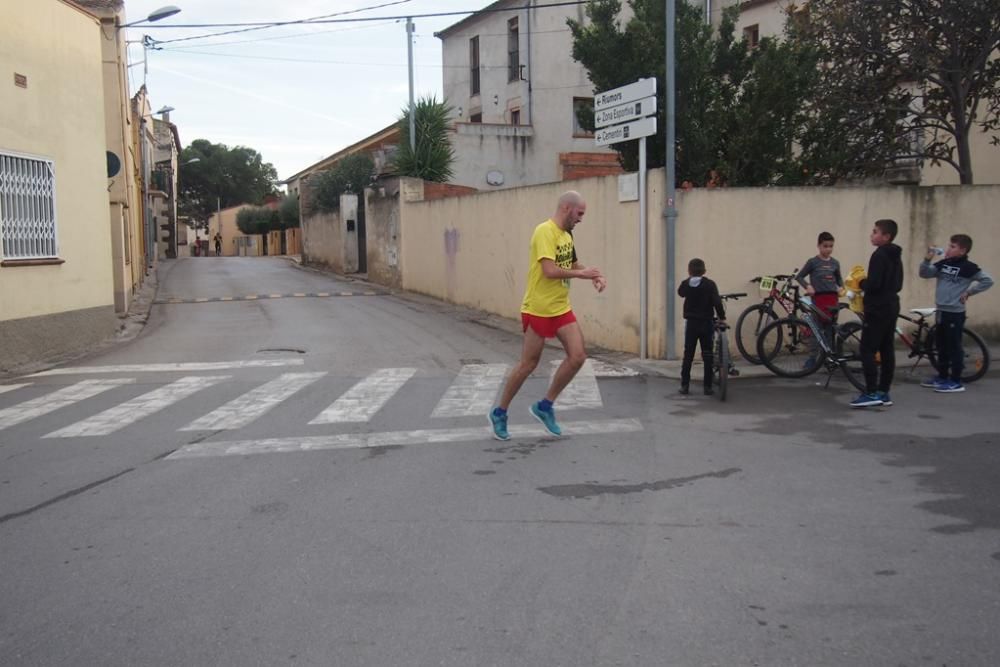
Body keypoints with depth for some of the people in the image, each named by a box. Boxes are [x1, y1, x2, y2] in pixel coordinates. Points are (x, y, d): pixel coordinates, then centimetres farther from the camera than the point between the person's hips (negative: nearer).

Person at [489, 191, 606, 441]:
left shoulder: (567, 235, 9)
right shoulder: (545, 232, -18)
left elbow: (573, 264, 20)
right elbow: (550, 270, -27)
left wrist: (594, 275, 0)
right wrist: (581, 274, -16)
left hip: (562, 308, 8)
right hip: (538, 309, -8)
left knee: (578, 356, -2)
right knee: (528, 364, 2)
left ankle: (545, 406, 14)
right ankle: (499, 413, 21)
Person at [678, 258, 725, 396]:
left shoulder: (685, 284, -2)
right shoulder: (709, 284, -10)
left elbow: (680, 293, 20)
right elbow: (717, 302, -16)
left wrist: (688, 279, 23)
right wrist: (721, 317, -6)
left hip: (691, 323, 2)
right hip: (706, 323, -2)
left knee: (688, 355, 9)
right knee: (707, 355, 5)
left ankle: (684, 385, 7)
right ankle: (708, 387, 3)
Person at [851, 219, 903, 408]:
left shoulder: (879, 255, -15)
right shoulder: (895, 257, 15)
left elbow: (873, 284, -24)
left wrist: (861, 283, -4)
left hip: (877, 309, -10)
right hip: (891, 307, 10)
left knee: (868, 350, -8)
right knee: (886, 350, 9)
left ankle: (871, 393, -12)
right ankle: (883, 392, 11)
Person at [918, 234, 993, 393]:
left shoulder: (968, 267, -11)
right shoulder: (943, 263, 7)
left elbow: (987, 280, -12)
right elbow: (924, 273, 6)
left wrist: (968, 292, -11)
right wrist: (927, 259, -9)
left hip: (955, 313, -7)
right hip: (941, 311, 7)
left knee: (954, 347, -3)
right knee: (941, 346, 15)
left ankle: (956, 381, 3)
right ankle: (942, 377, 26)